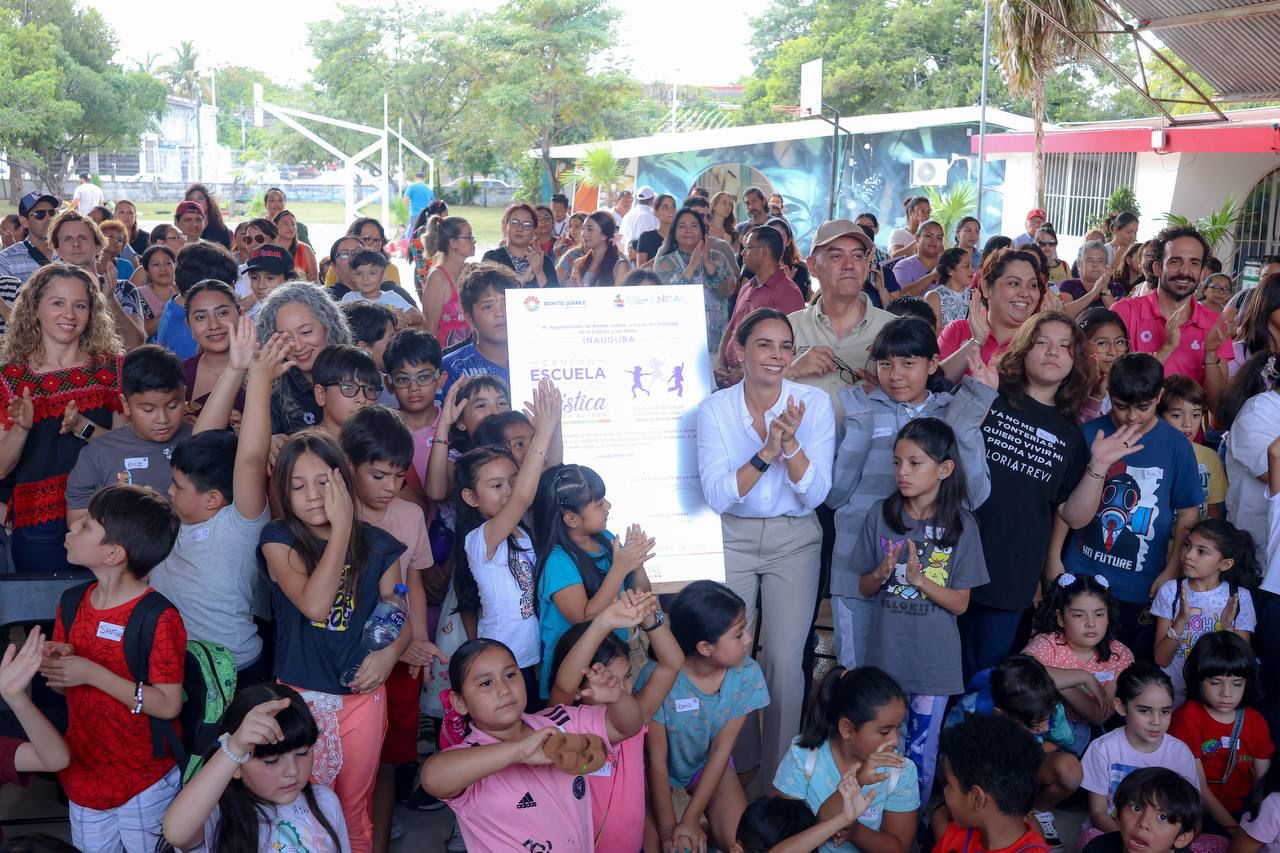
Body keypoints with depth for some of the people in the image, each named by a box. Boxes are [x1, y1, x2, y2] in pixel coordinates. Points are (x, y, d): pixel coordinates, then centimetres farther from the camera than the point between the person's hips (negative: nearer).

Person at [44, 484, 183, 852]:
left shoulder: (158, 618, -22)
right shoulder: (72, 603, -1)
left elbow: (168, 704, -23)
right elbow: (62, 680, 10)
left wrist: (93, 674, -27)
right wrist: (50, 665, -14)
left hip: (144, 781, -6)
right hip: (84, 772, 6)